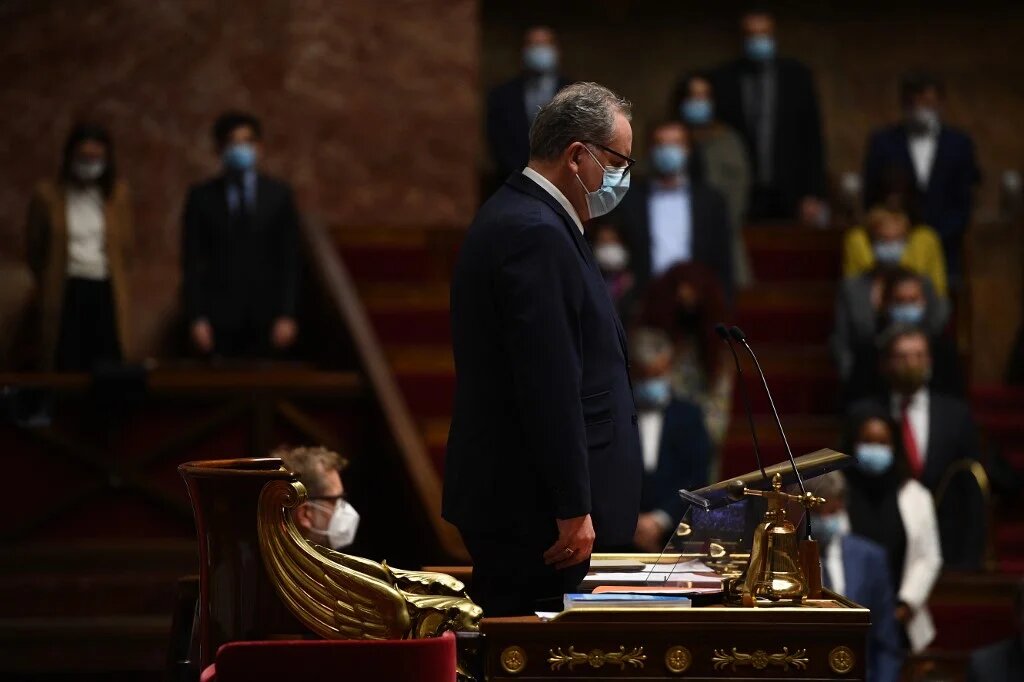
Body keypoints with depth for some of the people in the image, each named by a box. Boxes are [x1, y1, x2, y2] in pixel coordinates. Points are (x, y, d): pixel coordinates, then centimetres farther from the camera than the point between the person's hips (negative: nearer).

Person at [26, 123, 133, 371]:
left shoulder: (118, 193, 3)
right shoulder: (48, 194, -2)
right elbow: (34, 248, 9)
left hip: (107, 294, 1)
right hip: (65, 294, -1)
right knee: (68, 372, -3)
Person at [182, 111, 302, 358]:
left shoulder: (279, 194, 10)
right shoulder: (201, 197, 8)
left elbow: (290, 261, 7)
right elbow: (192, 263, 5)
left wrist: (287, 316, -1)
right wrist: (196, 318, -4)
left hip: (265, 316, 1)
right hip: (218, 317, -1)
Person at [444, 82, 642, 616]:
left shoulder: (517, 218, 16)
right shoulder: (536, 235, -18)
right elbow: (549, 385, -22)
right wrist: (574, 509, -21)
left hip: (505, 498, 11)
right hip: (533, 509, -11)